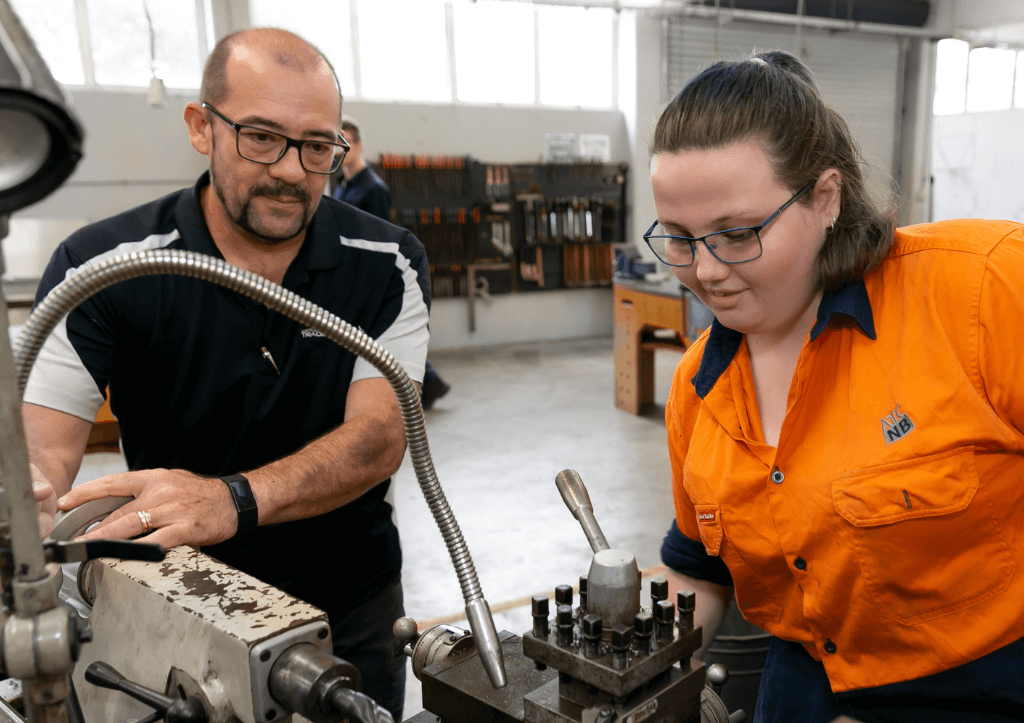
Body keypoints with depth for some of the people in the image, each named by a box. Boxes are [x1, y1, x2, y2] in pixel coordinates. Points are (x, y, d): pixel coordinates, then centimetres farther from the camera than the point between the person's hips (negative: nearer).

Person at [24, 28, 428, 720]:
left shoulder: (387, 265, -13)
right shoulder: (101, 268, -15)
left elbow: (380, 434, -24)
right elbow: (44, 448, -21)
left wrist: (233, 498, -41)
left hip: (352, 602, 2)